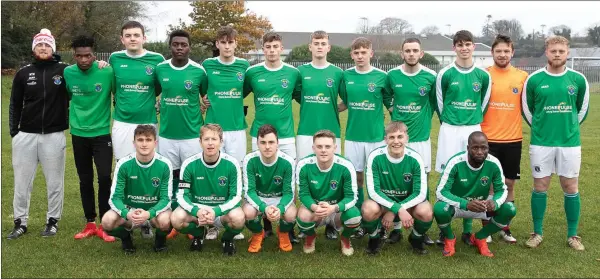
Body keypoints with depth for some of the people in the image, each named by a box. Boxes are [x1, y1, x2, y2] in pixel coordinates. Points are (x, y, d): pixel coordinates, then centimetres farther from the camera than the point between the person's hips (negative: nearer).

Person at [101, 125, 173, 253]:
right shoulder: (124, 164, -15)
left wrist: (149, 214, -34)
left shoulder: (164, 165, -17)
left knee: (164, 221, -35)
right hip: (129, 208, 1)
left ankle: (160, 237, 3)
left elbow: (166, 198, -15)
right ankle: (125, 237, 7)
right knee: (107, 221, -29)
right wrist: (127, 214, -35)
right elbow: (115, 197, -13)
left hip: (155, 209, -1)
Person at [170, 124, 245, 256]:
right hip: (196, 208, 2)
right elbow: (182, 195, -8)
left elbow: (236, 196, -12)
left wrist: (216, 211, -29)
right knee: (177, 219, -28)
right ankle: (198, 234, 9)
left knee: (238, 218, -34)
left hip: (223, 209, -1)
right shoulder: (189, 164, -11)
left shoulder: (231, 164, -13)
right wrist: (197, 211, -29)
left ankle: (227, 239, 5)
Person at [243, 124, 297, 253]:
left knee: (291, 215, -32)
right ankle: (257, 234, 5)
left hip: (279, 198, 0)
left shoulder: (287, 162, -22)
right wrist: (264, 208, -40)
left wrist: (280, 208, -40)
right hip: (257, 199, 0)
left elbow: (289, 193, -17)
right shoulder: (250, 160, -22)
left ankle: (283, 234, 9)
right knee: (247, 212, -34)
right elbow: (249, 191, -20)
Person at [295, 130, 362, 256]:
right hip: (314, 207, 0)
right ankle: (310, 236, 7)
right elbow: (303, 194, -12)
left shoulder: (346, 166, -22)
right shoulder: (304, 165, -20)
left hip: (338, 209, 0)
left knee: (355, 216, -32)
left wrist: (334, 208, -38)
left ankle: (345, 238, 7)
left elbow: (352, 197, -18)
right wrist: (314, 207, -36)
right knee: (303, 216, -34)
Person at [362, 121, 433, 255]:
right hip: (382, 203, -1)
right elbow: (373, 191, -20)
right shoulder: (375, 157, -18)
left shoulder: (415, 158, -15)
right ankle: (374, 239, 1)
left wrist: (392, 212, -24)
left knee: (426, 212, -30)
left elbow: (421, 193, -15)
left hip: (408, 203, 1)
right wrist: (398, 209, -32)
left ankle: (416, 238, 6)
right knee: (369, 209, -34)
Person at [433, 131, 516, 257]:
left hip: (481, 205, 3)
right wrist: (466, 204, -43)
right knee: (439, 209, -36)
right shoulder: (455, 163, -26)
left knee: (510, 210, -20)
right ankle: (449, 239, 0)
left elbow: (502, 189, -7)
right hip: (457, 204, -3)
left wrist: (495, 203, -32)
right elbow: (441, 191, -27)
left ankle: (479, 238, 5)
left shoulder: (494, 164, -18)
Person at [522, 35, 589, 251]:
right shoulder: (534, 80, -3)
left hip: (570, 142, 1)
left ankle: (573, 235, 18)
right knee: (540, 187, 5)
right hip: (541, 142, -1)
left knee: (571, 188, 6)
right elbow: (527, 109, 9)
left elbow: (583, 109, 14)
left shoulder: (578, 79, 0)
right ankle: (537, 232, 17)